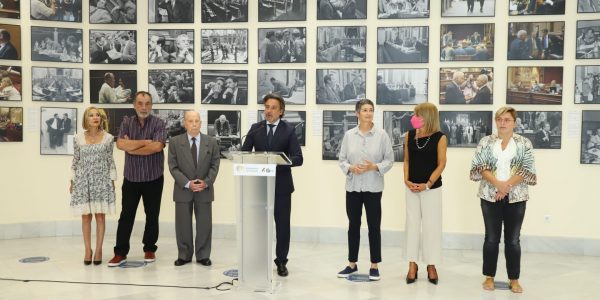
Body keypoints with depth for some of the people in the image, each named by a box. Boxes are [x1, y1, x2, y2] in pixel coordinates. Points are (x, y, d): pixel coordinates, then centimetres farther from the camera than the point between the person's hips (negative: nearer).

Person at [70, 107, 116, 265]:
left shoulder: (108, 138, 2)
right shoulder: (78, 138, 3)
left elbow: (110, 161, 5)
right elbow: (75, 161, 8)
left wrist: (112, 180, 2)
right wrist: (72, 182, 7)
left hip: (101, 180, -1)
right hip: (83, 180, 1)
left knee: (100, 216, 0)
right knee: (85, 217, 3)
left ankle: (98, 250, 9)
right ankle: (88, 250, 12)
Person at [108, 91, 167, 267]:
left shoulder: (158, 123, -5)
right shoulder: (127, 122, 3)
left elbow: (157, 146, -20)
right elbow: (120, 144, -11)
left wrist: (132, 148, -13)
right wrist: (144, 142, -15)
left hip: (153, 178, -1)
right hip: (131, 178, 2)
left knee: (152, 215, 8)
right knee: (126, 215, 3)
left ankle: (149, 249, 23)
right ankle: (120, 253, 9)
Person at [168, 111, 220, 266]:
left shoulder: (211, 142, 3)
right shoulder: (175, 142, -1)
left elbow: (215, 165, 2)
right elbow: (173, 167, -4)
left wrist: (206, 182, -12)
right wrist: (187, 183, -15)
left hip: (205, 190, 1)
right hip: (183, 190, -1)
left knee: (204, 224, 5)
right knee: (183, 224, 5)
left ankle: (203, 255, 16)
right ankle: (184, 255, 18)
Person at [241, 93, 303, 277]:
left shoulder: (289, 130, -1)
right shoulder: (255, 129, 6)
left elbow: (298, 158, -8)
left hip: (281, 185, -1)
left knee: (282, 224, 5)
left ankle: (281, 262, 18)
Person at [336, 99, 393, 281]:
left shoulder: (382, 135, -3)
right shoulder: (349, 135, 4)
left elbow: (389, 160, -1)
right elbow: (342, 159, 6)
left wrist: (374, 167, -17)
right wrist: (351, 168, -13)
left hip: (373, 187, -2)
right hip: (353, 186, 2)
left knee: (374, 226, 4)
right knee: (353, 225, 11)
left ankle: (374, 266, 15)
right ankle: (352, 264, 23)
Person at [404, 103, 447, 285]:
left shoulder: (440, 138, -7)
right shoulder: (409, 135, 4)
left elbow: (441, 164, -7)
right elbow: (407, 160, 8)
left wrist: (427, 184, -14)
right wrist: (406, 180, -5)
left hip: (431, 188, -3)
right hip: (412, 187, 3)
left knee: (431, 225, 4)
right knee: (412, 224, 6)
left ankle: (431, 265, 16)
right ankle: (412, 265, 15)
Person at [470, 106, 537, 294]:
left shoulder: (524, 143, 3)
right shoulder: (486, 142, 4)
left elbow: (527, 169, -5)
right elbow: (479, 166, -5)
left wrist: (507, 186, -15)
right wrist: (498, 184, -18)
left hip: (516, 197, 0)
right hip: (490, 196, 0)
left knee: (513, 240, 5)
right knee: (491, 238, 6)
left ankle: (514, 279, 17)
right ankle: (489, 277, 17)